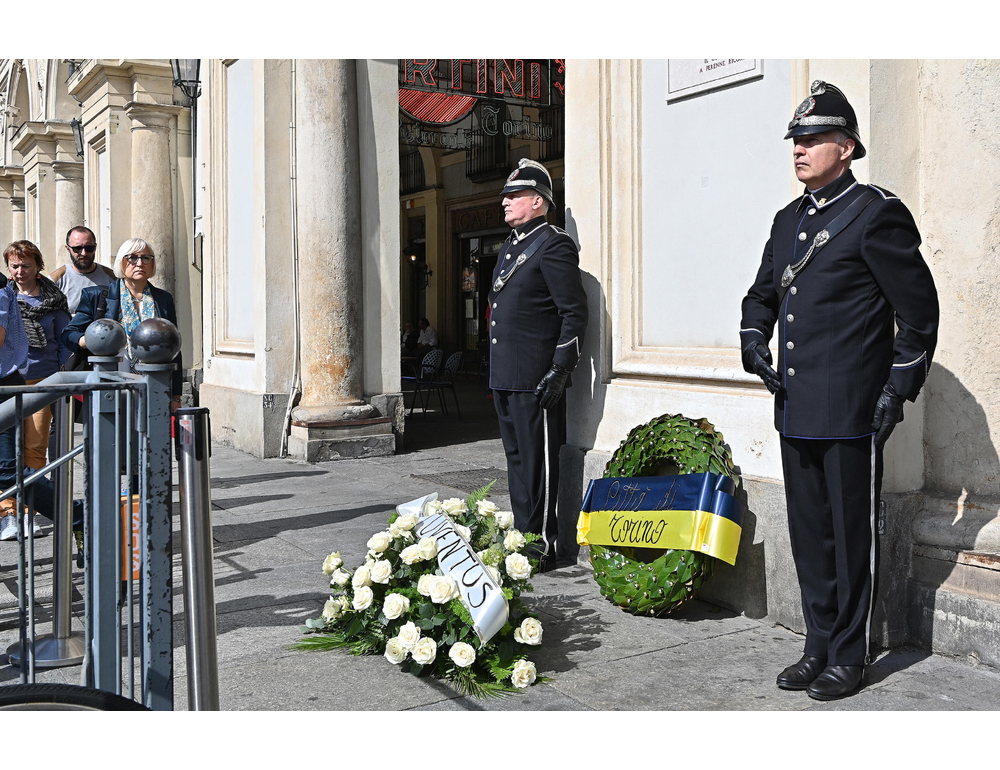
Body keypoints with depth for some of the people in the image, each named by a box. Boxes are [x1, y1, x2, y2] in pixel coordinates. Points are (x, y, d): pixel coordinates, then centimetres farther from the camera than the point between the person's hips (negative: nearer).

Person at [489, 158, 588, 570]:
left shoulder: (552, 245, -10)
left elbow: (575, 312, -15)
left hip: (535, 380, -9)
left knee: (538, 460, -3)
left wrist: (560, 370, -20)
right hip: (505, 378, 10)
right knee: (517, 458, 15)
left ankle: (543, 546, 5)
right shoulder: (511, 246, 19)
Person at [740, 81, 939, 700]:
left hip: (852, 413, -7)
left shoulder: (877, 214, -7)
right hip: (796, 410, 7)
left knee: (853, 537, 3)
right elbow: (762, 294, 27)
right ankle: (819, 649, 25)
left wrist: (899, 388, -9)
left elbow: (919, 306, -7)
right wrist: (755, 345, 10)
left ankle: (851, 658, 16)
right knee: (810, 536, 13)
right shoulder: (788, 221, 15)